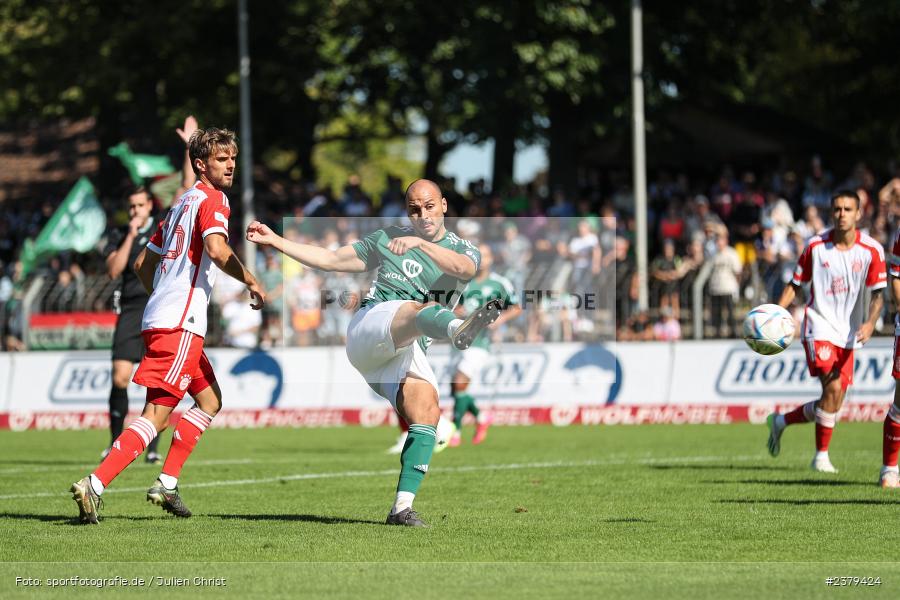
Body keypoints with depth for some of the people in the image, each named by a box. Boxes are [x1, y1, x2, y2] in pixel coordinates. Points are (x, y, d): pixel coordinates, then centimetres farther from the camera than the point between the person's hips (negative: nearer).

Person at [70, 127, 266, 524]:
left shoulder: (182, 204, 22)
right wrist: (251, 282, -10)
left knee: (210, 400, 20)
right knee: (157, 415, -13)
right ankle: (95, 485, -21)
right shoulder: (212, 200, -5)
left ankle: (167, 483, 13)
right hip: (180, 324, -10)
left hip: (160, 316, 10)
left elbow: (143, 264, 26)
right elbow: (217, 250, -23)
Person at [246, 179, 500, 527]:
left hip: (409, 353, 2)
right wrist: (275, 241, 23)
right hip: (369, 328, -2)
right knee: (424, 309, -35)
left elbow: (462, 267, -9)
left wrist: (420, 242, -24)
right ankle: (459, 329, -73)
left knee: (427, 412, -22)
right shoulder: (388, 240, 23)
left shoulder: (464, 251, 17)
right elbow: (330, 260, 27)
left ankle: (402, 507, -22)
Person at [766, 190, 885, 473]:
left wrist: (870, 323, -20)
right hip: (819, 326, -3)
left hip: (848, 333, 3)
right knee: (833, 387, -21)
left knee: (834, 404, 5)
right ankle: (821, 457, -11)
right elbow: (795, 285, 3)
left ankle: (781, 421, 28)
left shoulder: (872, 250, -5)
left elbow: (878, 293, -1)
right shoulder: (815, 245, -6)